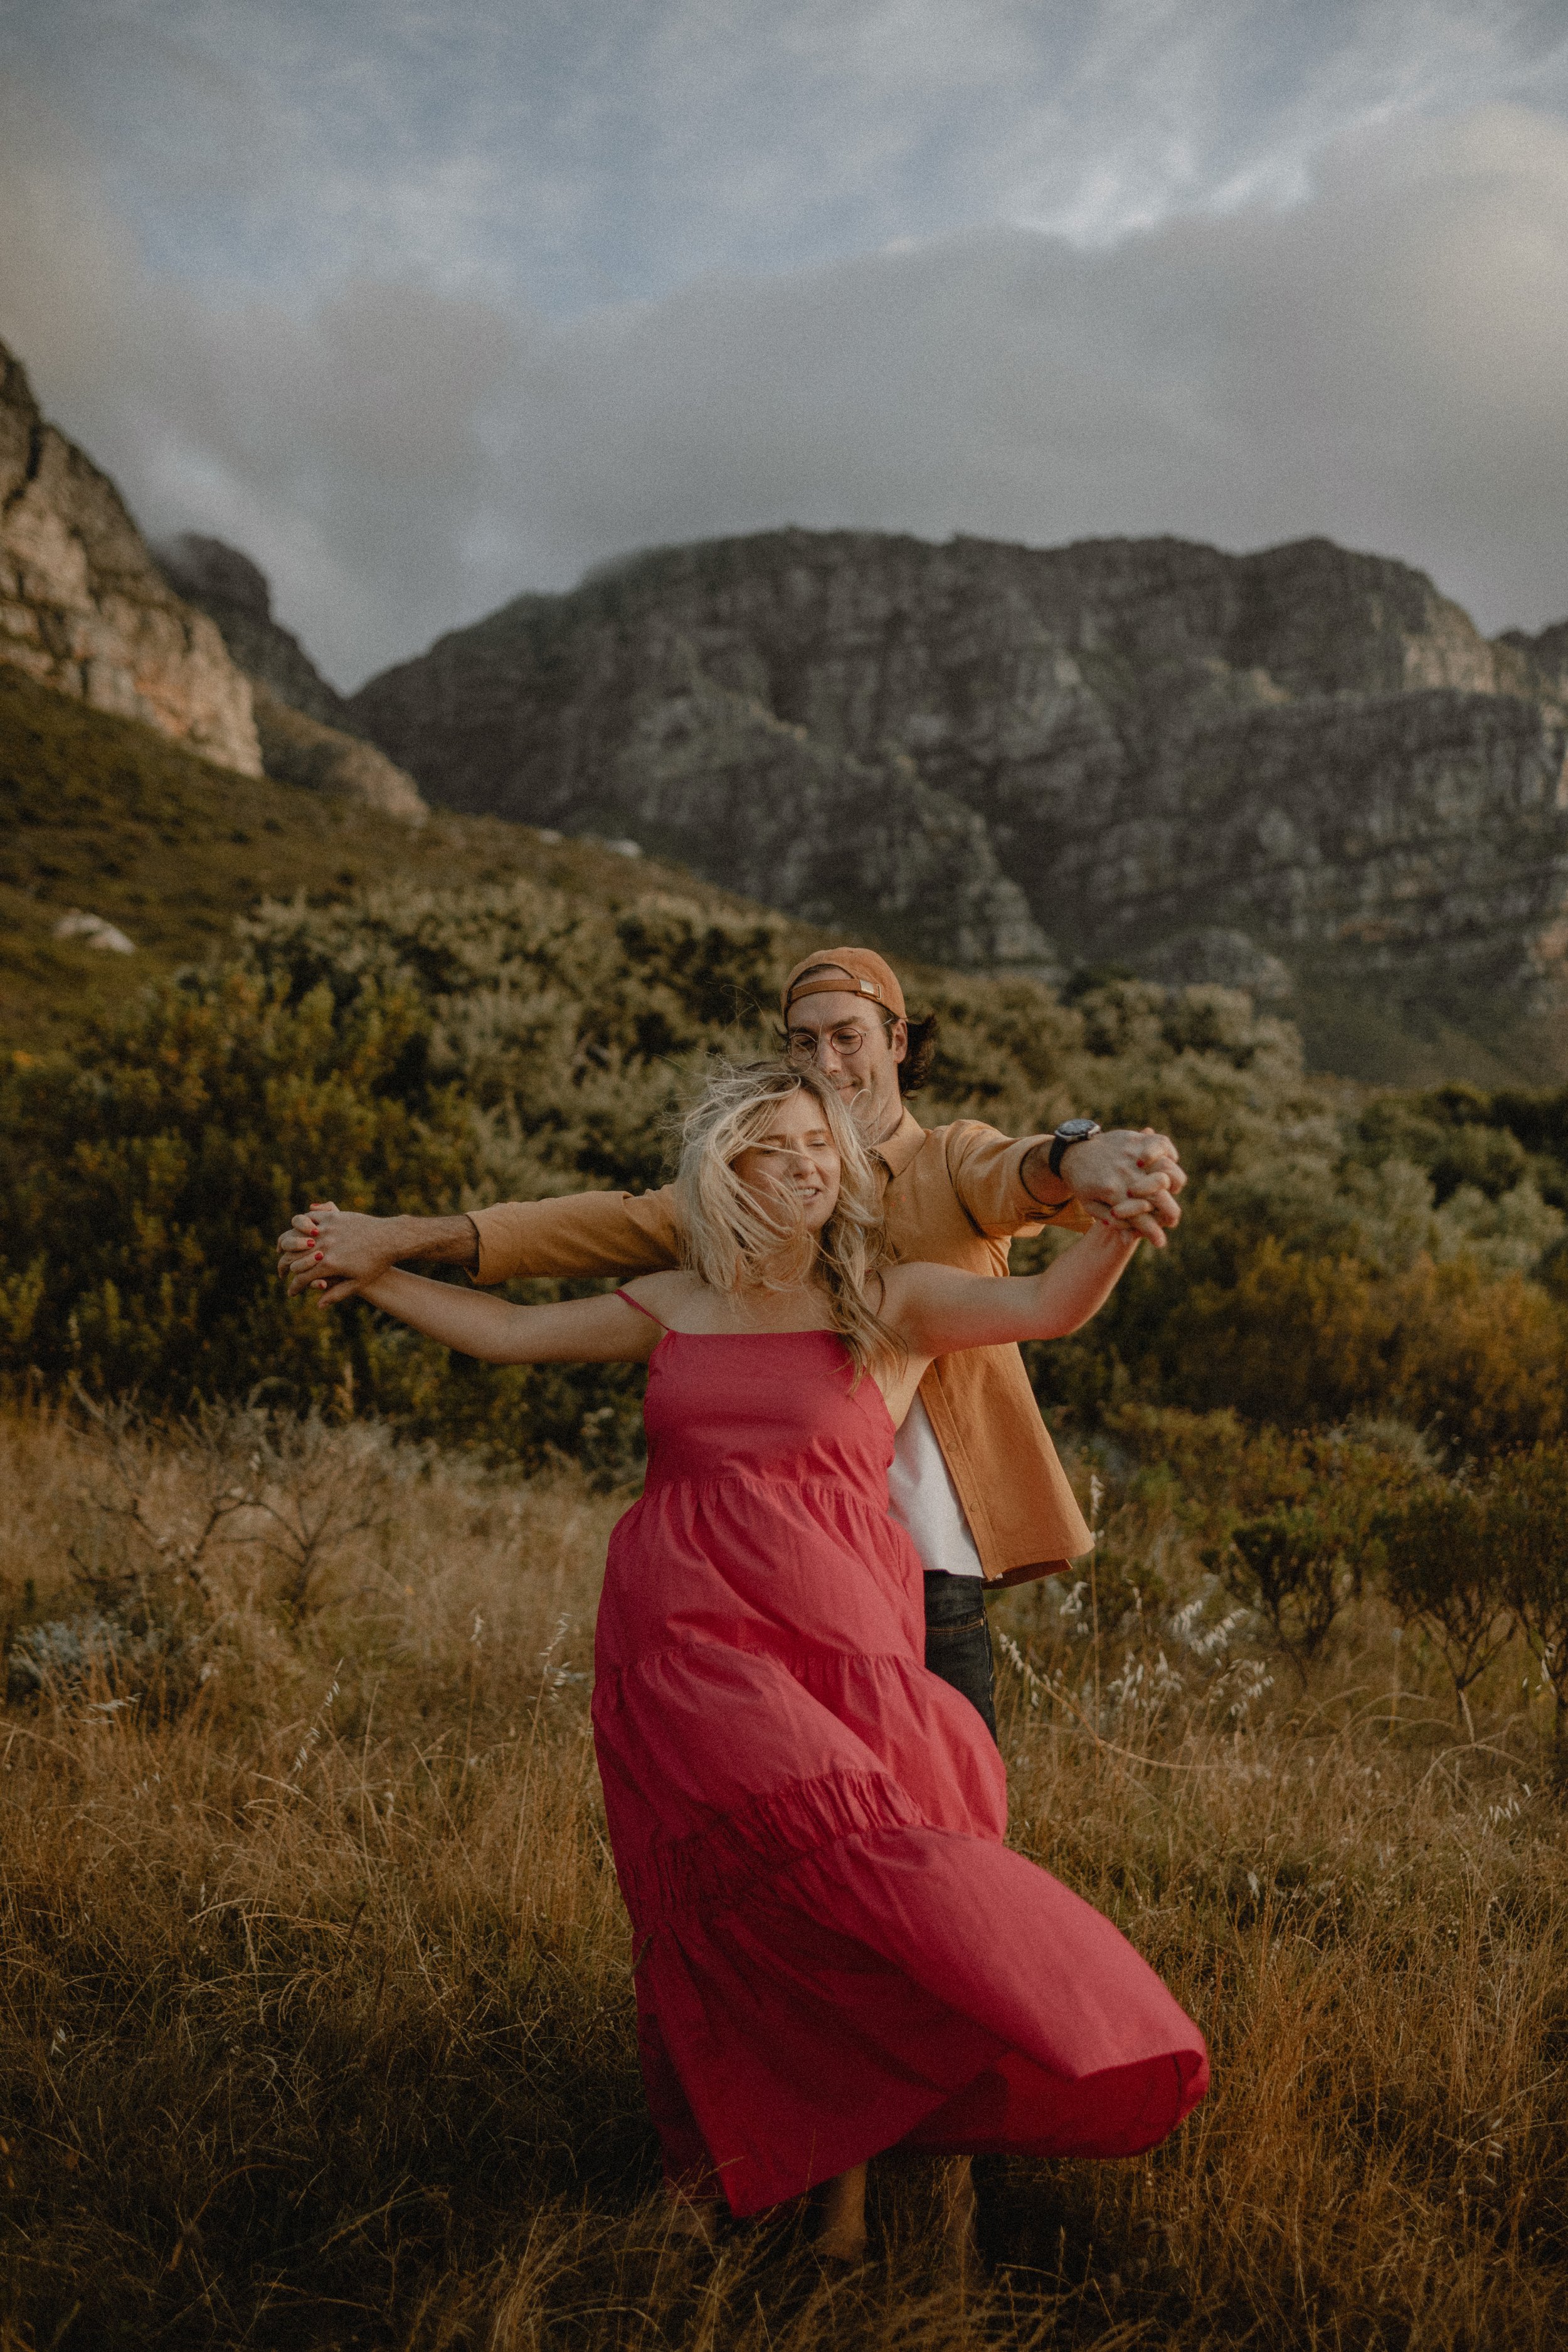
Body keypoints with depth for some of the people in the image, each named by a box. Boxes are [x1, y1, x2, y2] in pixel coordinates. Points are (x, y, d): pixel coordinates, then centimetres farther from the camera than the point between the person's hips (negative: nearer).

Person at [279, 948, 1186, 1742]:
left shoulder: (951, 1163, 2)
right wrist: (403, 1239, -7)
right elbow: (614, 1223, 3)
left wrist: (1075, 1158, -47)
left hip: (934, 1576, -2)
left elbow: (1018, 1177, -20)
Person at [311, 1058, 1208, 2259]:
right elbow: (507, 1330, 23)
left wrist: (1123, 1223, -29)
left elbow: (1048, 1307, -10)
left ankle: (848, 2184, 15)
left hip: (835, 1643, -1)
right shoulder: (671, 1309, 14)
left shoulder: (893, 1304, 6)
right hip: (687, 1646, 1)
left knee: (832, 1926, -5)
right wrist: (365, 1271, 26)